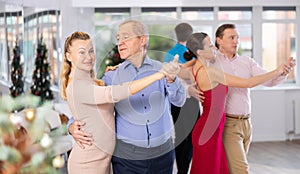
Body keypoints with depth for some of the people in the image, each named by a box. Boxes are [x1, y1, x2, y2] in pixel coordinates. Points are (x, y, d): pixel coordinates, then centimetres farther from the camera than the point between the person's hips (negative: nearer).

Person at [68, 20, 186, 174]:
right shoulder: (112, 77, 1)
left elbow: (179, 101, -13)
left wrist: (171, 80, -32)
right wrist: (73, 126, -10)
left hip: (162, 154, 0)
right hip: (126, 157, 0)